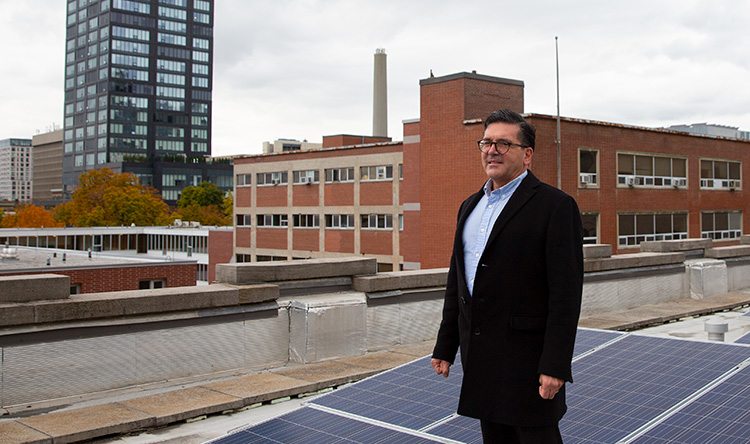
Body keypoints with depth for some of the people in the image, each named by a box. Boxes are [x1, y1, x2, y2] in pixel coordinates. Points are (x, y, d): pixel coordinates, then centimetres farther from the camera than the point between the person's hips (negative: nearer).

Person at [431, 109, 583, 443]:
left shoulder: (555, 205, -8)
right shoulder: (470, 206, 15)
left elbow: (566, 292, -14)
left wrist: (555, 366, -19)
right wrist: (445, 346, 15)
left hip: (527, 359, -7)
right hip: (479, 358, 7)